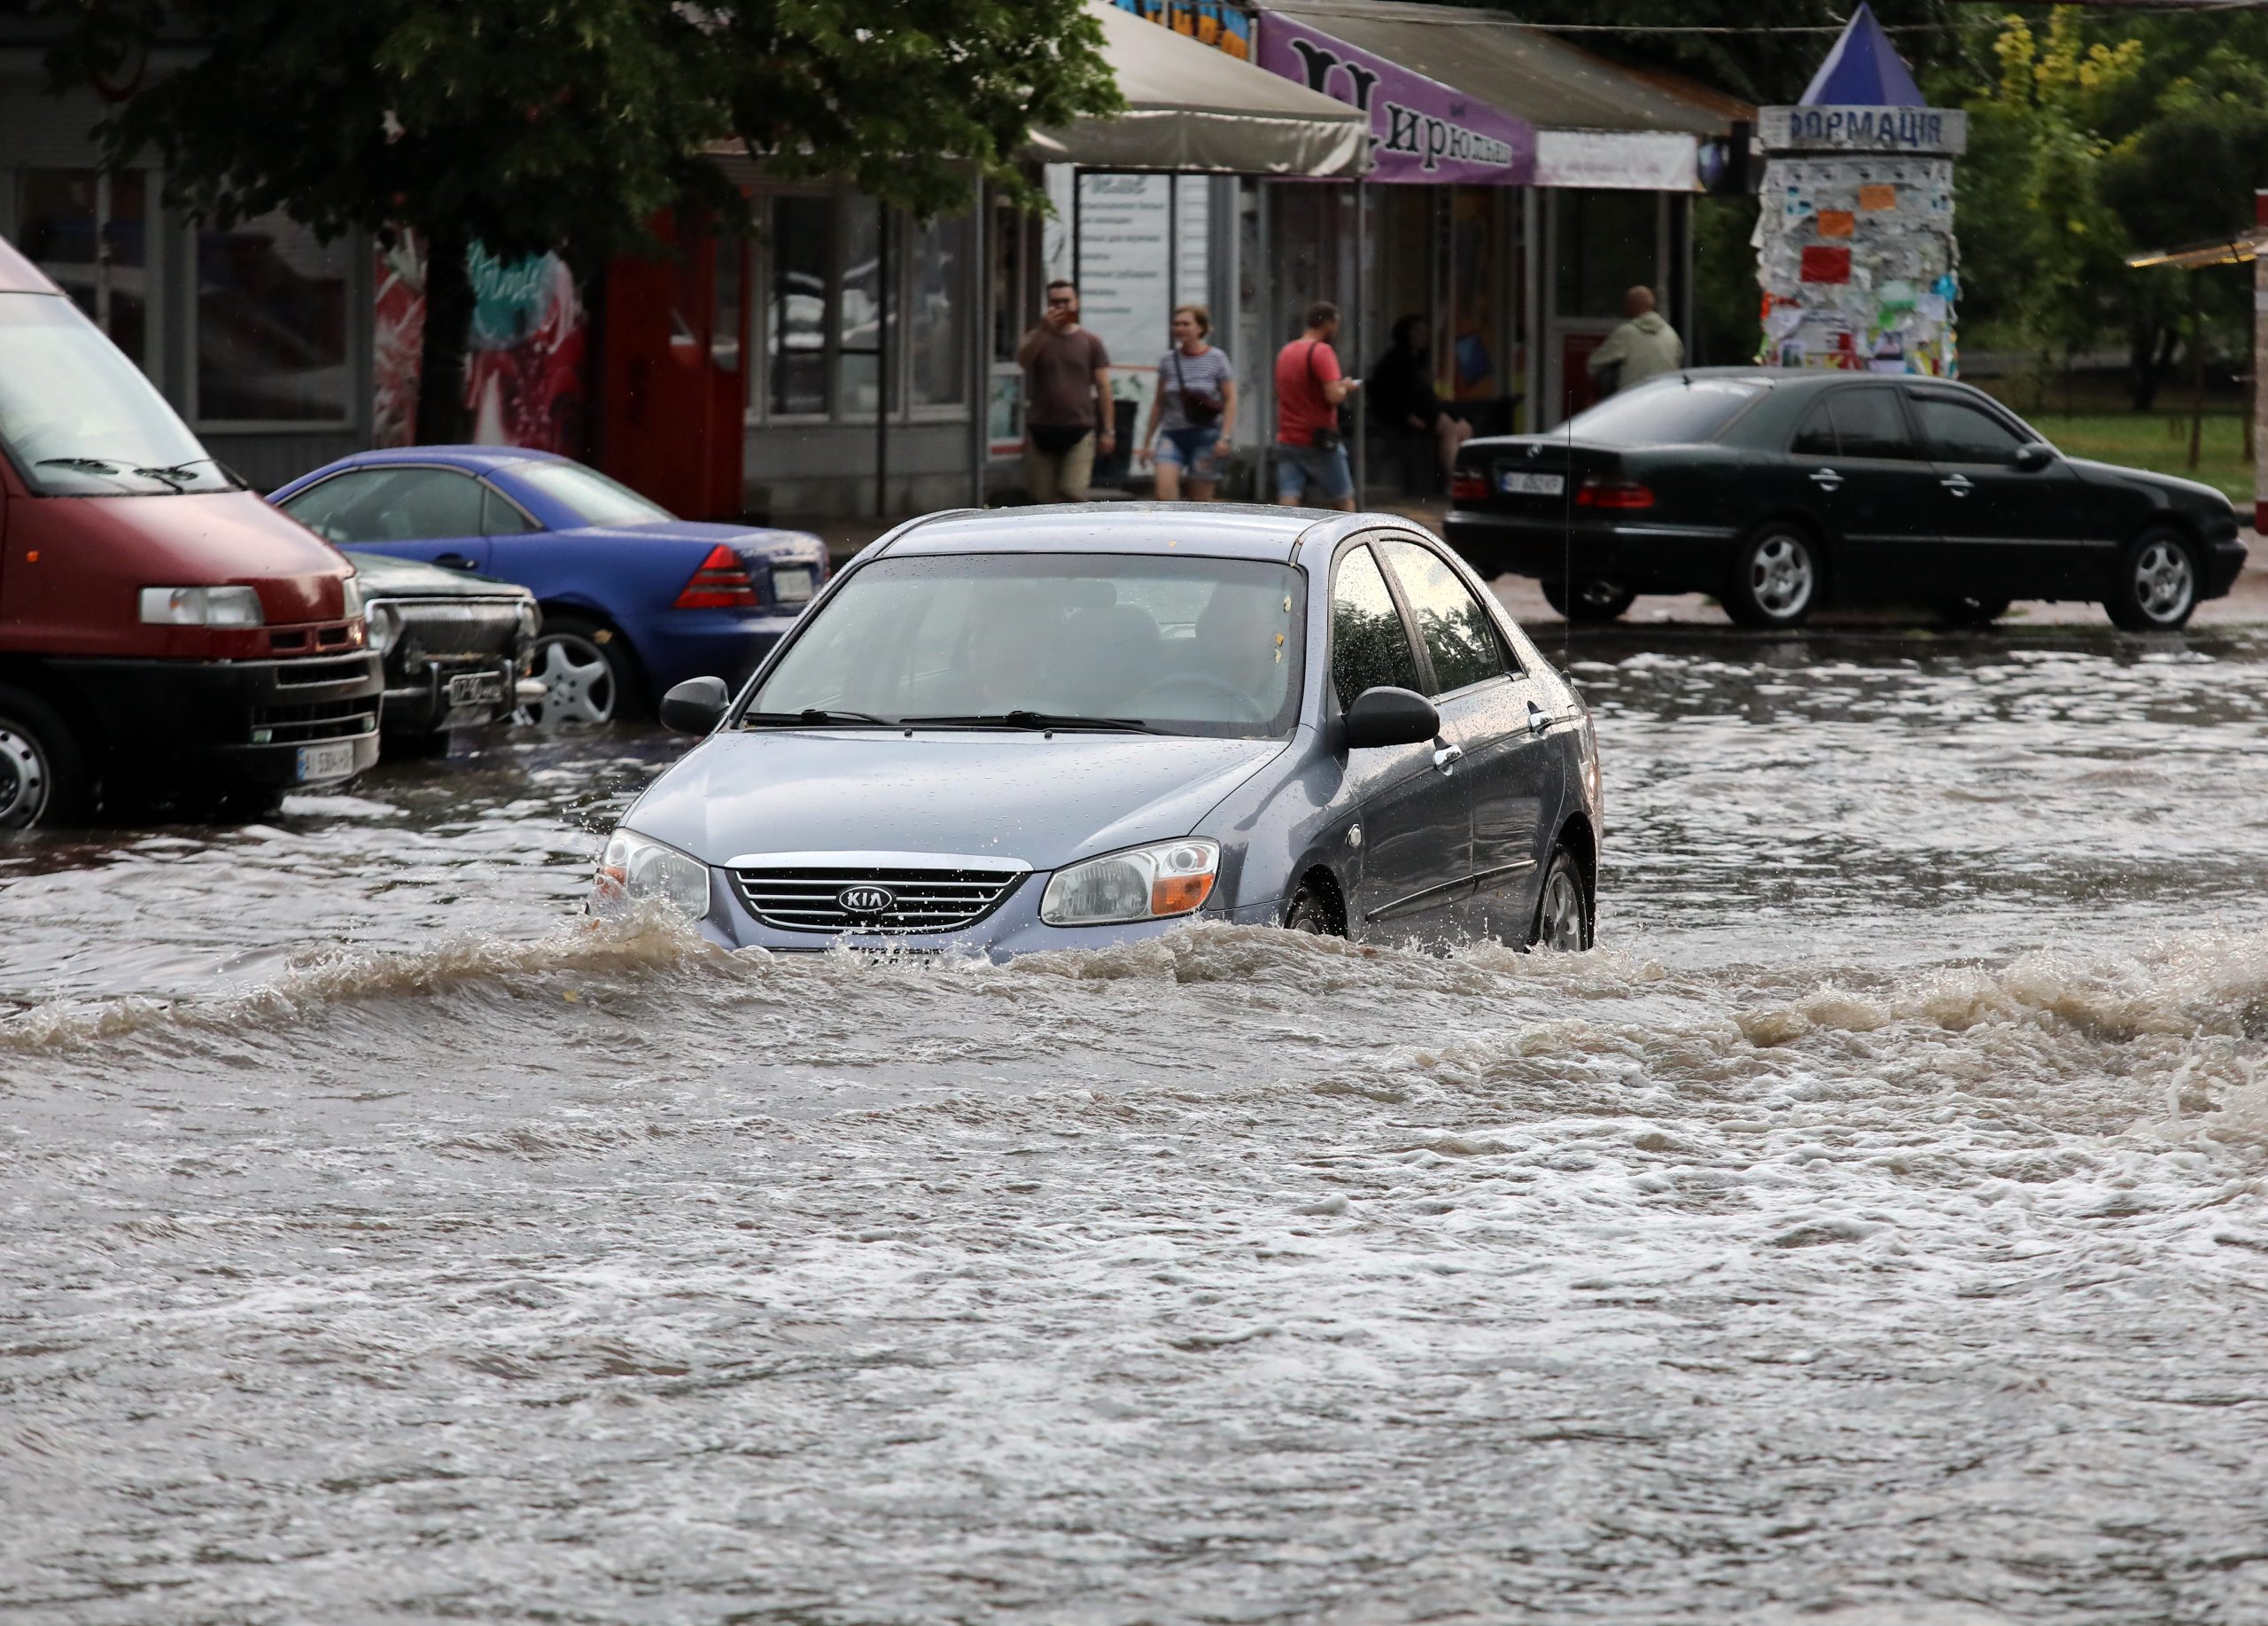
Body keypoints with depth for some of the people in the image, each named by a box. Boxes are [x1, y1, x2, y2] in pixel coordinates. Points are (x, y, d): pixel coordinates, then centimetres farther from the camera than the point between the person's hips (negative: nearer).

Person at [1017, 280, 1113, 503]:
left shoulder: (1090, 342, 6)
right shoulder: (1037, 338, 7)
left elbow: (1102, 387, 6)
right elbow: (1023, 359, -15)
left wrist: (1107, 430, 0)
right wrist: (1043, 330, -29)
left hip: (1079, 429, -2)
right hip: (1042, 429, 2)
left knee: (1073, 493, -16)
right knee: (1043, 497, 3)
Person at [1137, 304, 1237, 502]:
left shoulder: (1216, 359, -2)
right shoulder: (1169, 360, 7)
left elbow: (1230, 399, -2)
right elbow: (1158, 403, 12)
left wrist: (1225, 436, -12)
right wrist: (1148, 441, 11)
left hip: (1206, 435, -2)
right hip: (1174, 435, 2)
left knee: (1201, 499, 1)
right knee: (1164, 487, -20)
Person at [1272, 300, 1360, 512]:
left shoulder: (1285, 352, 12)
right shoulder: (1322, 352, -12)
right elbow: (1333, 395, -22)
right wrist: (1346, 387, 0)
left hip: (1286, 440, 6)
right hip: (1319, 442, -6)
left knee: (1287, 505, -5)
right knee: (1344, 503, 11)